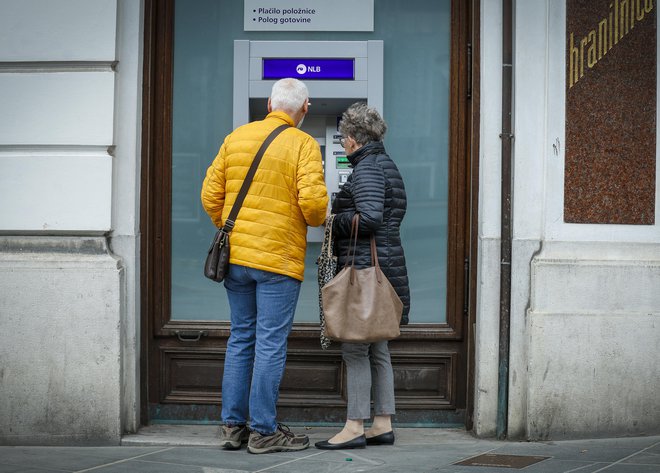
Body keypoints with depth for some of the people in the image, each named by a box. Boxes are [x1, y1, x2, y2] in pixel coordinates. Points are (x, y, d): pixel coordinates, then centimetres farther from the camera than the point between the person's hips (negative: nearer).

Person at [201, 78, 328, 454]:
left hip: (235, 256, 5)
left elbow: (211, 194, 8)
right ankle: (264, 431, 4)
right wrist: (319, 219, 3)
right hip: (278, 260, -5)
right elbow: (313, 200, -18)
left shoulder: (236, 138, 8)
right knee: (271, 344, 0)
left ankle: (233, 425, 17)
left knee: (241, 338, 14)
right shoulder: (303, 145, -7)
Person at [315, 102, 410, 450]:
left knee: (355, 349, -7)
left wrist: (335, 221, -8)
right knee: (377, 349, 12)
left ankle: (355, 427, -5)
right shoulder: (386, 165, 18)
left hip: (364, 268, -10)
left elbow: (369, 217, -23)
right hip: (385, 264, 10)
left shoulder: (367, 168, -12)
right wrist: (342, 218, 19)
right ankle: (383, 425, 15)